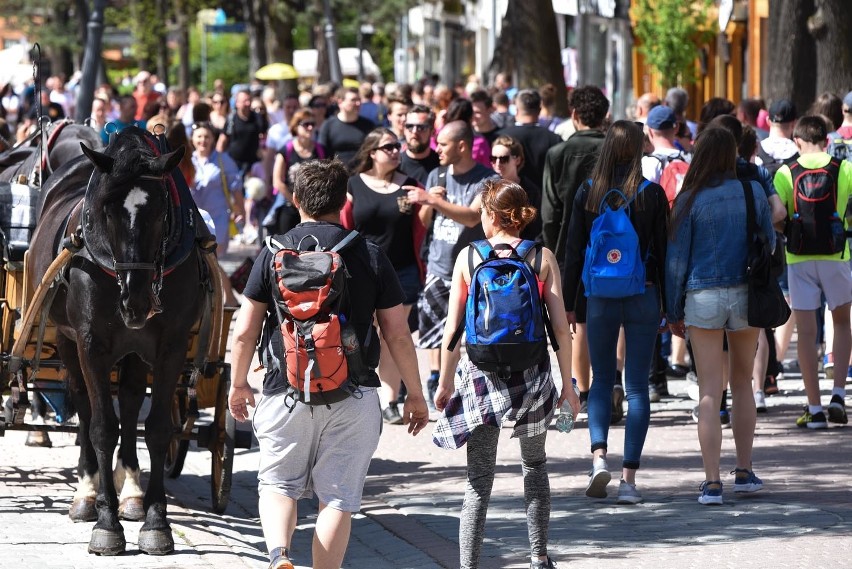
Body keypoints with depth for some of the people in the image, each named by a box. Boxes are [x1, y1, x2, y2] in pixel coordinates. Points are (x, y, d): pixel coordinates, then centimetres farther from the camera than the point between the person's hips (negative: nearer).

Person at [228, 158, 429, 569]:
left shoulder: (273, 253, 0)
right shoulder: (370, 256, 0)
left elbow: (245, 331, 1)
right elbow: (398, 335, 1)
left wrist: (238, 384, 16)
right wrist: (415, 395, 11)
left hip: (286, 392, 0)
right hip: (354, 395, 0)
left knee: (277, 484, 13)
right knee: (338, 496, 7)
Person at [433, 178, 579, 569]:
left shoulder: (468, 257, -2)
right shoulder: (543, 258, -2)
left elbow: (452, 331, -2)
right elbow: (561, 328, -4)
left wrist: (445, 383, 9)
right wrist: (567, 385, 4)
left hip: (481, 374, -1)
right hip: (532, 374, 1)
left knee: (479, 482, 2)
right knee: (535, 465, 22)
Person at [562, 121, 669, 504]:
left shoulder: (588, 192, -2)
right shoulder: (651, 194, -6)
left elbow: (574, 252, 1)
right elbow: (662, 252, -3)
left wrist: (567, 304, 8)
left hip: (600, 296, 1)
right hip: (643, 297, -1)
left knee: (602, 380, 15)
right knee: (637, 386, 3)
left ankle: (599, 455, -6)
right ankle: (629, 478, -2)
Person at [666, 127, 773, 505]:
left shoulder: (690, 200, -5)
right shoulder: (753, 192, 0)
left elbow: (676, 258, -3)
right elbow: (769, 243, 9)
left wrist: (674, 312, 6)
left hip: (703, 298, -2)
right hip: (746, 296, 2)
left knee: (709, 392, -1)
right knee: (742, 383, 18)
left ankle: (712, 483, -5)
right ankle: (744, 471, 21)